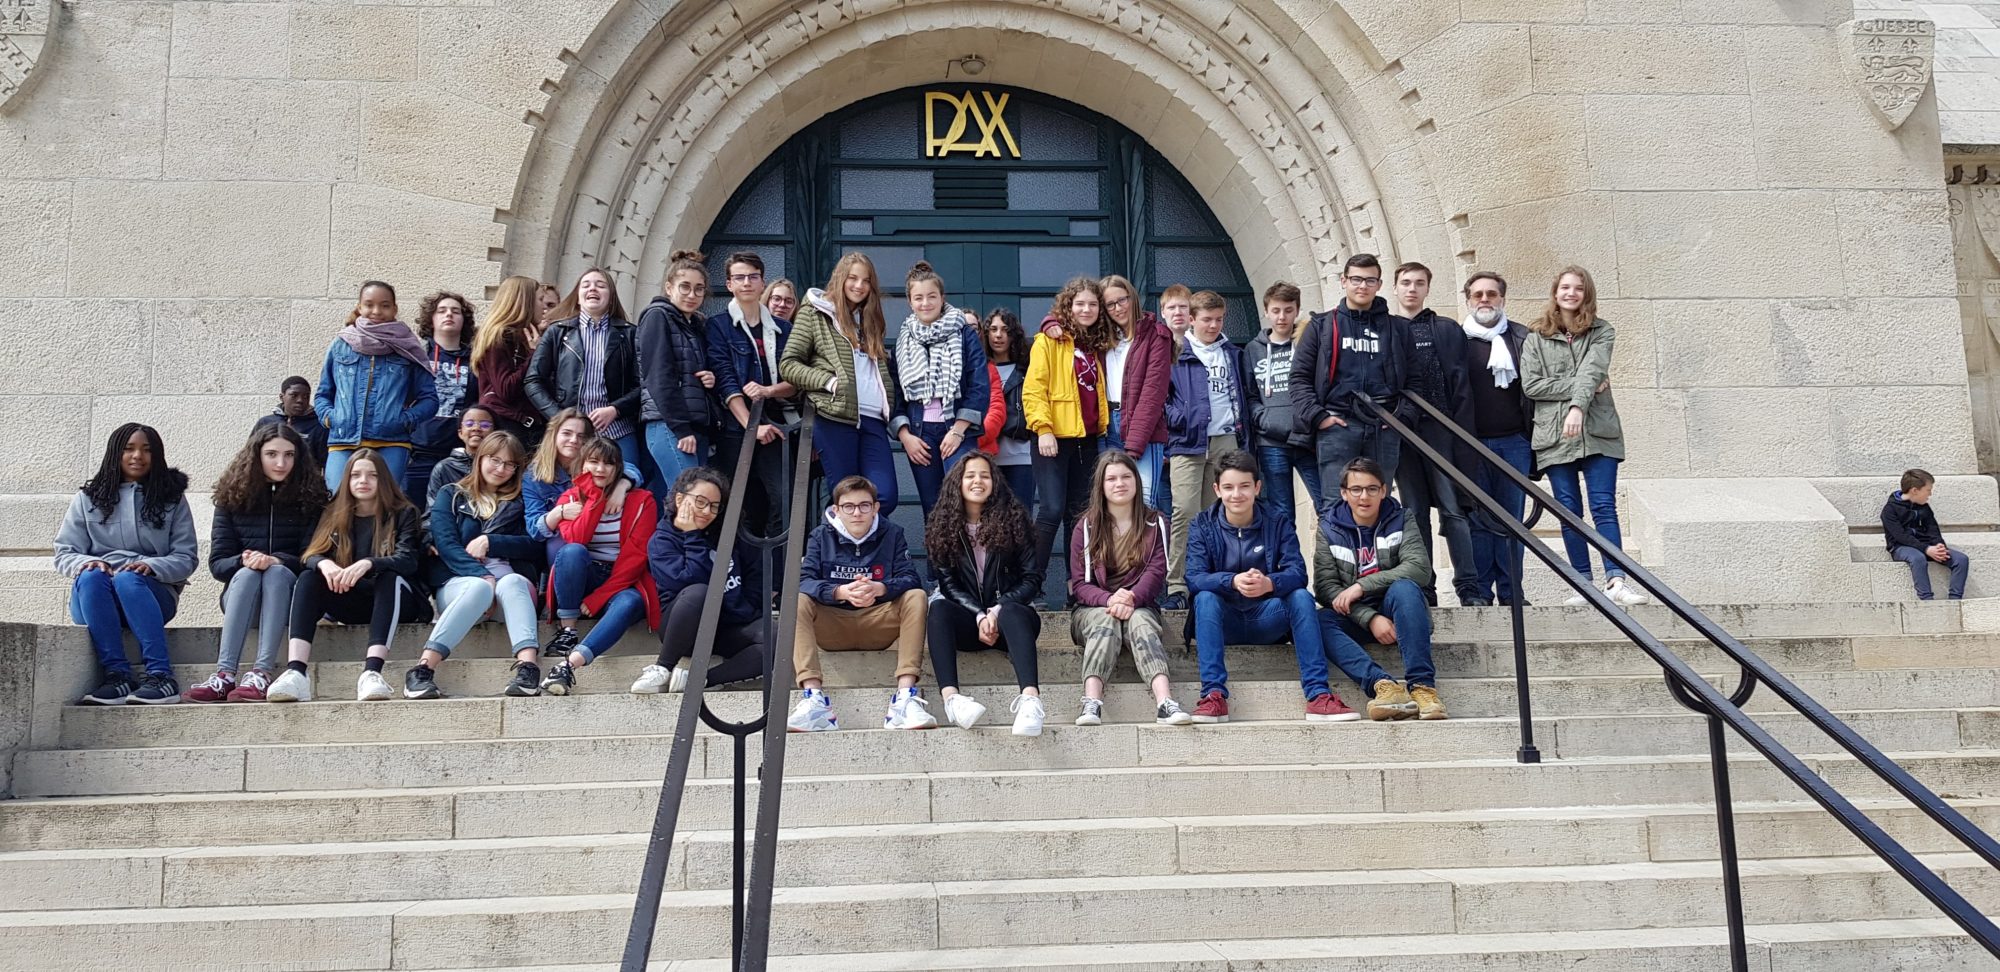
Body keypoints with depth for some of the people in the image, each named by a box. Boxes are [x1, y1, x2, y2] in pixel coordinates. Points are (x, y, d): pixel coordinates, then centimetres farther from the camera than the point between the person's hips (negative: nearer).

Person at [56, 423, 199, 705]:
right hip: (93, 598, 1)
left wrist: (151, 566, -17)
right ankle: (118, 675, -41)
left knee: (127, 579, -36)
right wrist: (87, 562, -15)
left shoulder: (172, 498, 14)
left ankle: (161, 676, -45)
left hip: (152, 592, -1)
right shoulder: (87, 499, 17)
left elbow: (186, 558, 5)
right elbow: (64, 554, 9)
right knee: (90, 577, -34)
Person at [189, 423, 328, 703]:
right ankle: (224, 674, -45)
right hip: (240, 591, 1)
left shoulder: (310, 497, 2)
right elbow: (217, 563, 1)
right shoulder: (232, 497, 6)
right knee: (247, 574, -31)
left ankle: (262, 673, -48)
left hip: (289, 596, -1)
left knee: (277, 573, -33)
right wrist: (243, 560, -21)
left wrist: (276, 561, -24)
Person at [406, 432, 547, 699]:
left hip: (513, 581, 1)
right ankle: (423, 668, -47)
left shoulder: (520, 502, 21)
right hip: (459, 581, -1)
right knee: (479, 588, -37)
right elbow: (445, 544, 0)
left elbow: (535, 546, 6)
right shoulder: (451, 494, 17)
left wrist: (489, 542, -7)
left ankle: (527, 667, -57)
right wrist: (482, 576, -15)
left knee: (511, 583, -36)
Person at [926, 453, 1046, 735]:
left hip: (1011, 613, -1)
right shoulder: (943, 527, 7)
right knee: (938, 609, -31)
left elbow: (1032, 578, -1)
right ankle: (950, 696, -52)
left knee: (1010, 612, -36)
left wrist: (998, 610, -16)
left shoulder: (1013, 519, 3)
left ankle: (1031, 698, -60)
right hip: (967, 621, 1)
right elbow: (948, 584, 0)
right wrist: (980, 616, -16)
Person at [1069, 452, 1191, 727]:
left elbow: (1156, 572, -5)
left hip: (1140, 607, 0)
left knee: (1140, 621, -34)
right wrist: (1110, 600, -23)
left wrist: (1131, 599, -25)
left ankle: (1165, 703, -54)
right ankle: (1092, 704, -53)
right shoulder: (1086, 527, 6)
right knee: (1106, 621, -34)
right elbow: (1080, 583, -2)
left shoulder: (1155, 523, 8)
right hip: (1093, 610, 0)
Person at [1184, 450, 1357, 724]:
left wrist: (1269, 583, -36)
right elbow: (1194, 578, -14)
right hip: (1224, 622, -1)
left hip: (1267, 619, 1)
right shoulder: (1202, 527, 1)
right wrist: (1233, 582, -35)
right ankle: (1214, 695, -39)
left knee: (1301, 596, -25)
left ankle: (1318, 694, -30)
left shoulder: (1279, 526, 4)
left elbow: (1297, 573, -12)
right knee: (1205, 597, -30)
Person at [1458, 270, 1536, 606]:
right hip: (1473, 443, -2)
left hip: (1514, 441, 2)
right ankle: (1479, 591, 4)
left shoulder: (1521, 338, 11)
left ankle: (1510, 591, 9)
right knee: (1477, 518, -1)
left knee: (1512, 518, 3)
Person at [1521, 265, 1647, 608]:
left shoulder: (1601, 333, 8)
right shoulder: (1536, 338, 9)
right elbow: (1530, 384, -3)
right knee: (1569, 510, 3)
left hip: (1597, 431, -1)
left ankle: (1615, 581, -13)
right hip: (1554, 434, 1)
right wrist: (1581, 385, -8)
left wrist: (1578, 406, -27)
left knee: (1604, 506, -8)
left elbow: (1592, 371, -10)